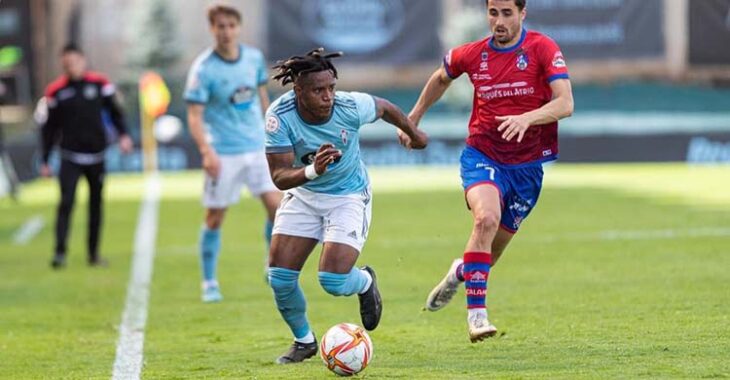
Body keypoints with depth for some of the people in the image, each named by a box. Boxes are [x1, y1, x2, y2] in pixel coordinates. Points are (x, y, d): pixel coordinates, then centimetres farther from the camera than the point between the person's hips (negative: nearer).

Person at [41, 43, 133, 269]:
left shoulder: (99, 84, 0)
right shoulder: (56, 91, -1)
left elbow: (114, 111, 7)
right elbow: (49, 128, 5)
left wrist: (123, 135, -11)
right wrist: (44, 161, 3)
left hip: (96, 156, 2)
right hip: (70, 158, -2)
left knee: (96, 205, 9)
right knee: (66, 203, -15)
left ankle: (94, 253, 21)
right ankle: (60, 252, -15)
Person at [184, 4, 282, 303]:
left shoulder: (254, 58, 3)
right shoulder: (203, 69, -12)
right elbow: (195, 115, -14)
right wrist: (206, 151, -27)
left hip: (257, 147, 4)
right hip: (223, 153, -4)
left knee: (276, 204, -6)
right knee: (215, 217, 1)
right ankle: (209, 283, 14)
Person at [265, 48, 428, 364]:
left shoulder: (351, 107, -25)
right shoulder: (280, 116, -25)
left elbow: (385, 108, -1)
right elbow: (279, 177, -26)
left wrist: (414, 134, 18)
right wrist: (312, 171, -47)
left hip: (349, 197, -2)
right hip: (303, 195, 2)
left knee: (333, 281, -17)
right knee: (279, 276, -6)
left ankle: (365, 282, 22)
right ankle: (303, 340, 21)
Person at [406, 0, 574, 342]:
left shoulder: (543, 49, -10)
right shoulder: (472, 54, -1)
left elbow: (565, 103, -21)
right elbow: (441, 78, 22)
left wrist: (527, 118, -38)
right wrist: (413, 118, 22)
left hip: (527, 165, 1)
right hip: (482, 156, 0)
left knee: (493, 248, 10)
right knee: (487, 218, -30)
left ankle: (462, 272, 47)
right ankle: (476, 312, -28)